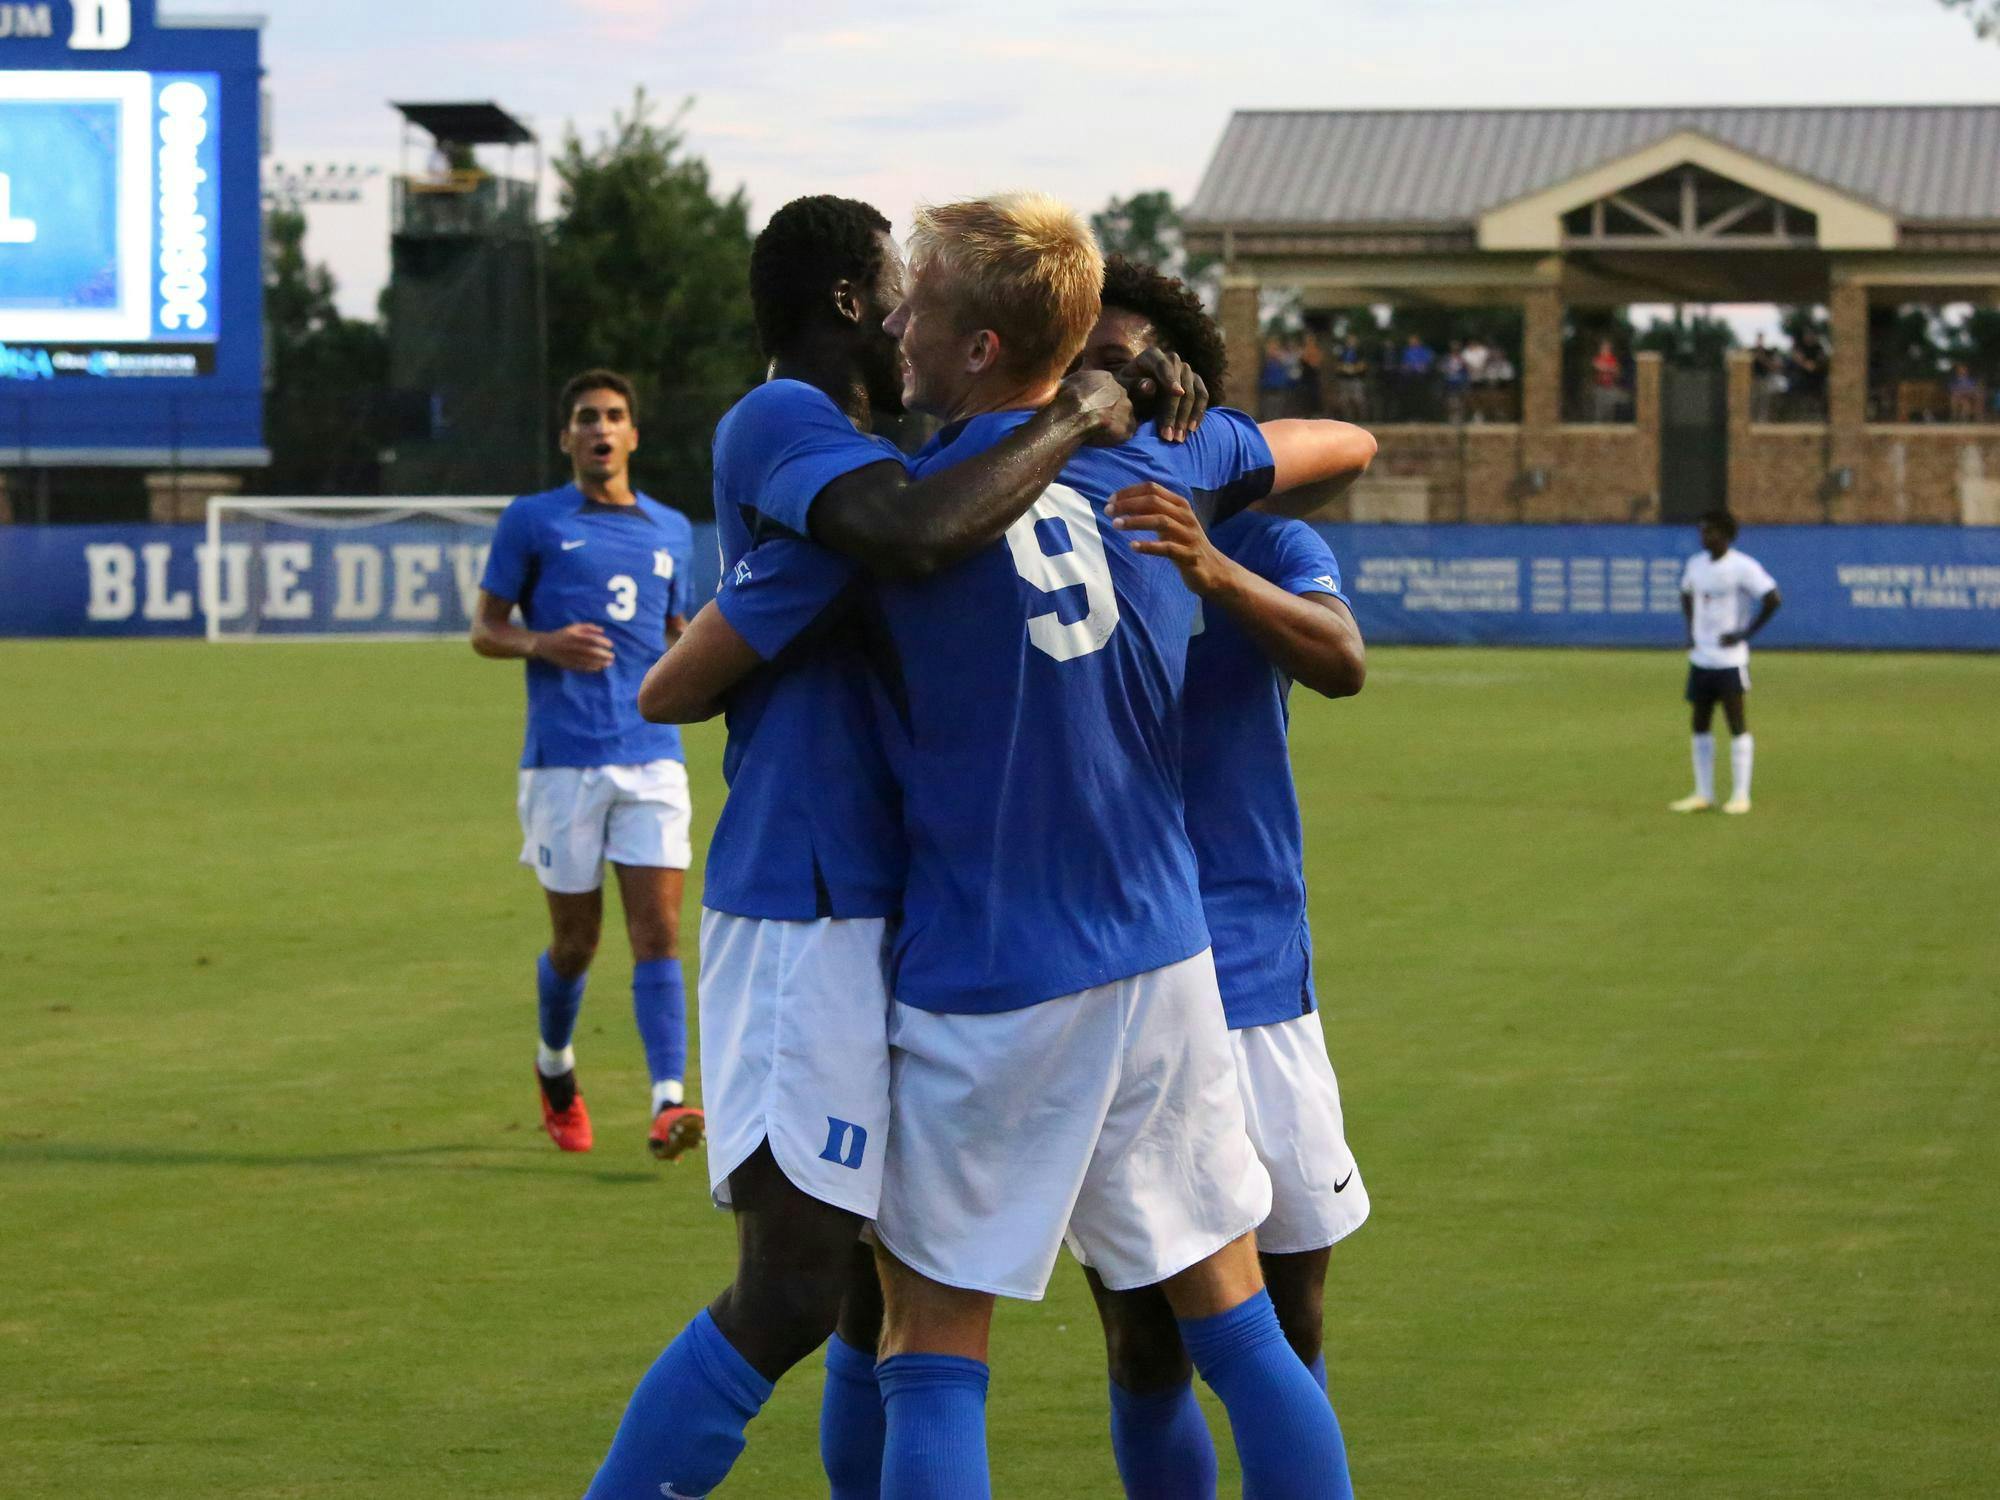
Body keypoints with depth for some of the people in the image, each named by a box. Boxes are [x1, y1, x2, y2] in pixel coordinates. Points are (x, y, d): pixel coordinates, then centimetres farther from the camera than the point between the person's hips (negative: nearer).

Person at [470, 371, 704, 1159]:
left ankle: (668, 1102, -19)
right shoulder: (531, 521, 3)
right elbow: (485, 629, 4)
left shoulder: (671, 531, 14)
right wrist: (544, 643, -17)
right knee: (576, 940, 6)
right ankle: (555, 1068, 33)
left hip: (652, 759, 2)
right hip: (564, 761, -2)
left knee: (658, 931, -11)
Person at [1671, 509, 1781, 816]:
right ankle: (1703, 794, 15)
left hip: (1730, 659, -7)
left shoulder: (1742, 567, -12)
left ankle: (1741, 795, 1)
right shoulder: (1695, 564, 8)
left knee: (1737, 723, -3)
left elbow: (1773, 599, -16)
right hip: (1700, 658, 7)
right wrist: (1690, 631, 13)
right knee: (1700, 724, 8)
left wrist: (1745, 633, -16)